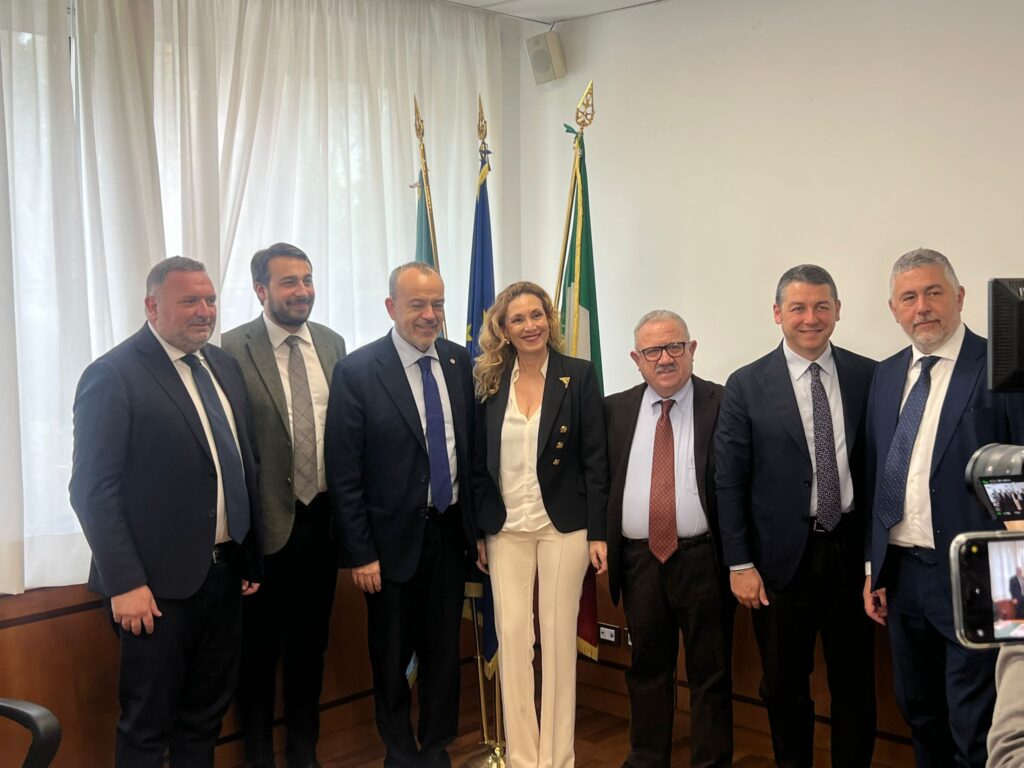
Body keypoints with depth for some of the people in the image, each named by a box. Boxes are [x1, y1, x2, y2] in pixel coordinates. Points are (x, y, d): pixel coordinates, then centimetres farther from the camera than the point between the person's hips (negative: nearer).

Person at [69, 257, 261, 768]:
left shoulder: (225, 366, 9)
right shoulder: (113, 375, -12)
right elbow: (93, 490, -15)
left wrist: (251, 557, 10)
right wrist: (125, 585, -18)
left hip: (225, 573, 6)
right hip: (158, 585, -6)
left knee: (206, 716, 18)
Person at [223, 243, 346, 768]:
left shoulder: (332, 344, 4)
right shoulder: (233, 350, -12)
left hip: (322, 517, 5)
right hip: (266, 523, -4)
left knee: (310, 644, 19)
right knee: (259, 650, 12)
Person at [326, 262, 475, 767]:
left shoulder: (459, 362, 2)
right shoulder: (356, 372, -12)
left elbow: (472, 446, 9)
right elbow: (343, 474, -11)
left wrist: (478, 525, 7)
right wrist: (360, 553, -11)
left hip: (450, 531, 4)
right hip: (392, 539, -3)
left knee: (444, 651, 14)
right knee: (391, 660, 12)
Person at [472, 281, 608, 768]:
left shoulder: (579, 376, -3)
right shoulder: (489, 381, 4)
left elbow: (595, 459, -3)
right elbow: (479, 464, 7)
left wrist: (598, 533, -7)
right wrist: (477, 532, 4)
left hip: (564, 525, -2)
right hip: (506, 529, 2)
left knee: (558, 635, 4)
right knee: (511, 635, 3)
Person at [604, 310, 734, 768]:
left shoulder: (722, 405, -4)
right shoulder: (615, 410, 7)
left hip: (702, 559, -3)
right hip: (639, 559, 3)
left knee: (710, 673, 8)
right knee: (646, 668, 16)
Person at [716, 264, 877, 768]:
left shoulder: (868, 377, 1)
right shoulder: (746, 386, -3)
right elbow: (729, 482, -3)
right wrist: (740, 564, -6)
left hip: (852, 551, 1)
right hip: (783, 556, -1)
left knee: (855, 682, 12)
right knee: (784, 686, 12)